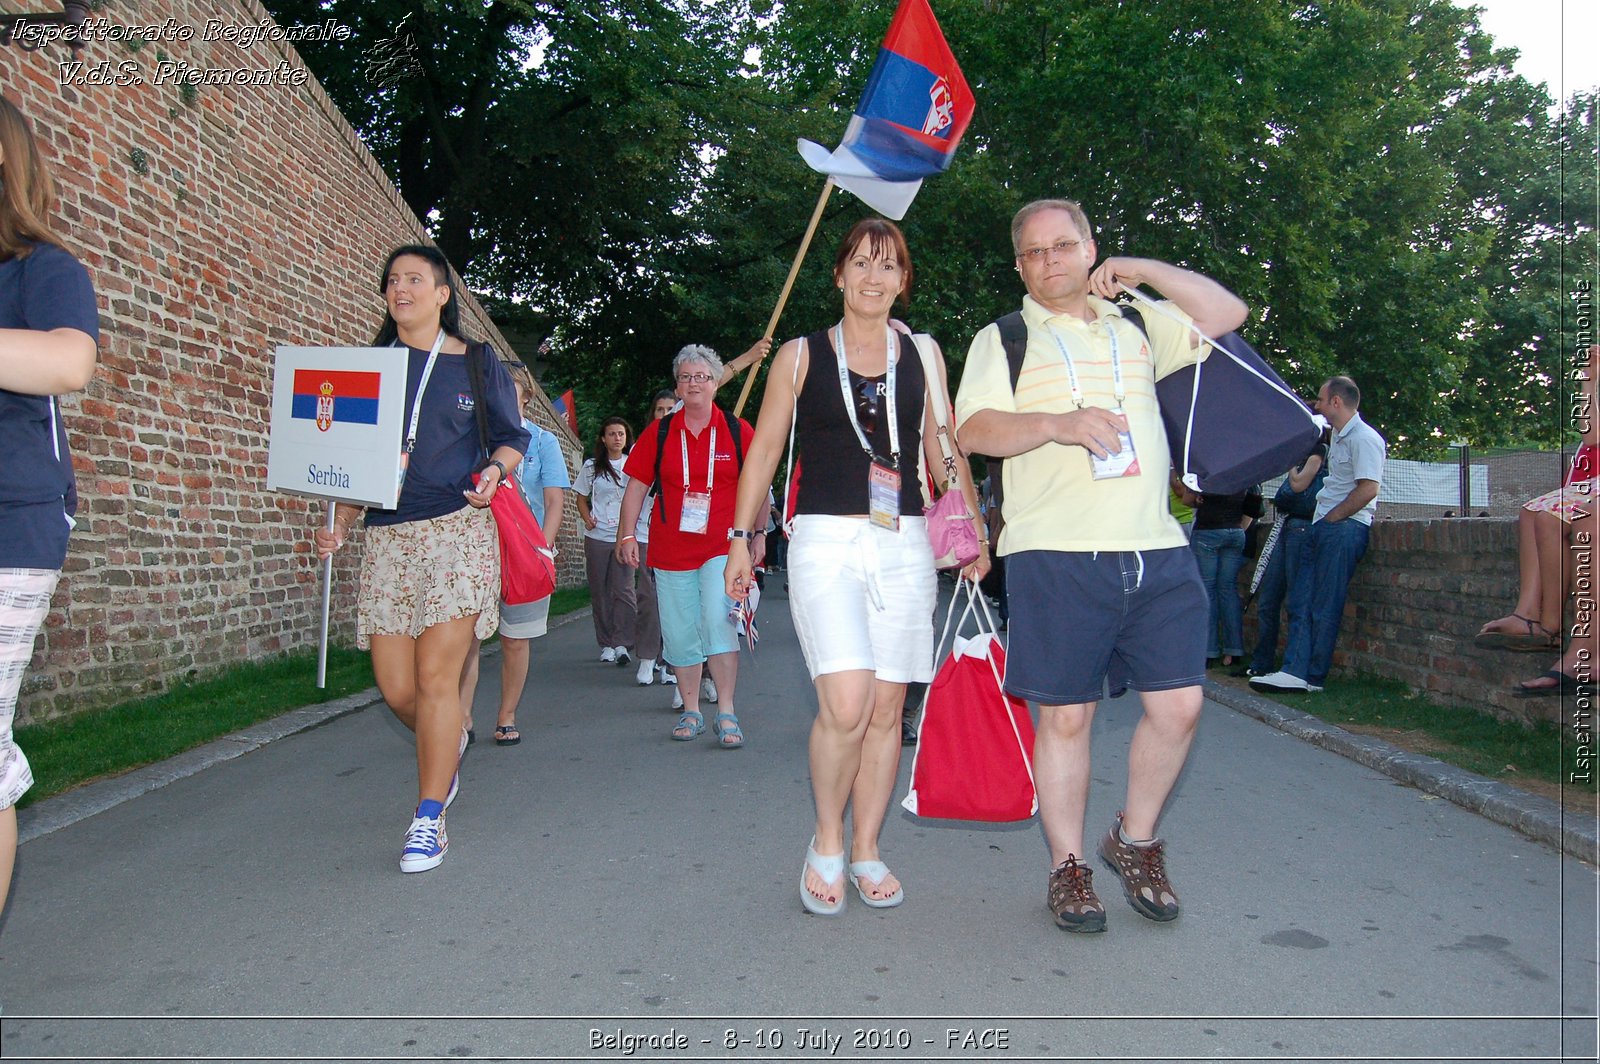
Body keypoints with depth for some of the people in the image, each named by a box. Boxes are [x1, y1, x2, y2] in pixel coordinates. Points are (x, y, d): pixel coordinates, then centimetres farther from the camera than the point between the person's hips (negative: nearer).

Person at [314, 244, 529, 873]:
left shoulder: (476, 362, 7)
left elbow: (512, 436, 11)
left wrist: (494, 470, -11)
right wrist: (339, 526, 6)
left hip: (458, 530, -4)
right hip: (387, 535, 4)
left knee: (435, 677, -9)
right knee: (395, 686, 1)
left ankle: (429, 823, 4)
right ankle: (449, 746, 36)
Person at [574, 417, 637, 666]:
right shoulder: (592, 466, 9)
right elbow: (581, 498, 15)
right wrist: (587, 519, -3)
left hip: (624, 536, -2)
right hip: (597, 536, 2)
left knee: (623, 589, -11)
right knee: (599, 591, 5)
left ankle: (622, 644, -9)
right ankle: (606, 645, 13)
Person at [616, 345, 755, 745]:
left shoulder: (737, 431, 3)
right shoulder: (659, 434, 7)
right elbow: (636, 486, 9)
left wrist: (757, 535, 5)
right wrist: (627, 535, 2)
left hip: (722, 547, -2)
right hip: (671, 550, 3)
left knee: (718, 620, -18)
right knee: (680, 633, 7)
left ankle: (726, 712, -9)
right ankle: (691, 711, 21)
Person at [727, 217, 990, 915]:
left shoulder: (922, 356, 13)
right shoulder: (800, 356, 8)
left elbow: (945, 449, 17)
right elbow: (764, 450, 9)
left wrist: (972, 525, 7)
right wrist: (742, 535, 5)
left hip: (904, 547, 3)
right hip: (826, 543, -3)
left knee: (886, 709, 5)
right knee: (846, 704, -16)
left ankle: (865, 852, 21)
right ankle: (826, 843, 8)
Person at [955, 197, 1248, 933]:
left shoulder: (1136, 327, 21)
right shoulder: (1003, 340, 9)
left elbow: (1227, 313, 18)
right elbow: (974, 430, -5)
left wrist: (1145, 271, 11)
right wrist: (1058, 423, -20)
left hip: (1156, 549, 4)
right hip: (1057, 555, -3)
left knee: (1178, 704, 2)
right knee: (1065, 715, 2)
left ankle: (1135, 842, 25)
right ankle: (1068, 869, 18)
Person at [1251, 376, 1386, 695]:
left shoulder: (1364, 438, -10)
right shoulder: (1338, 436, 19)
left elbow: (1368, 489, -18)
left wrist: (1332, 518, -12)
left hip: (1344, 528, -10)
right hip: (1324, 526, 10)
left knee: (1325, 607, -6)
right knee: (1300, 601, 3)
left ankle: (1314, 677, 0)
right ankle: (1295, 671, -1)